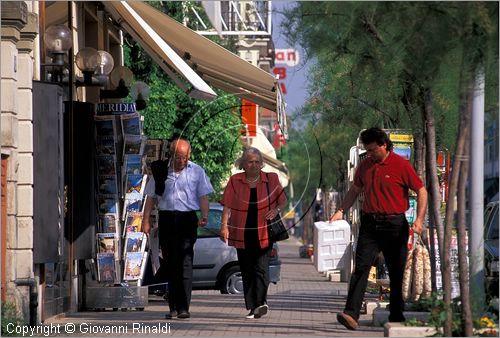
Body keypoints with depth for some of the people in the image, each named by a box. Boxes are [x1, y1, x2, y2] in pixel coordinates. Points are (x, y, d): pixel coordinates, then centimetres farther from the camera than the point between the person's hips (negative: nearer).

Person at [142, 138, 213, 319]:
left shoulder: (196, 172, 7)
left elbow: (203, 196, 5)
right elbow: (151, 197, 11)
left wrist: (204, 216, -11)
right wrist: (146, 221, 3)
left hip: (187, 218, -2)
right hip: (166, 219, 2)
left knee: (185, 263, -11)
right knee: (170, 264, 5)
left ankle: (183, 307, -14)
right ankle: (173, 307, 11)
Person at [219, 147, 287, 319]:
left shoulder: (271, 179, 5)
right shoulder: (235, 181, 5)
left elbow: (282, 201, 14)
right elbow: (227, 205, 2)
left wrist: (276, 210, -7)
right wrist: (224, 225, -9)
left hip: (263, 233, -2)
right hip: (242, 232, 2)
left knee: (261, 268, -14)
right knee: (247, 271, 5)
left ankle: (260, 303, -21)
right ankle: (252, 307, 10)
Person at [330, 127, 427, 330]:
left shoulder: (401, 165, -6)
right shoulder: (365, 166, 9)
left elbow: (421, 192, -4)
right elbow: (355, 190, 23)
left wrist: (419, 219, -14)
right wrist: (341, 211, 12)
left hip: (394, 226, -3)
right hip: (369, 224, 3)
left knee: (397, 273, 6)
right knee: (361, 268, -10)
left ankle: (396, 316, 17)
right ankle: (351, 313, -20)